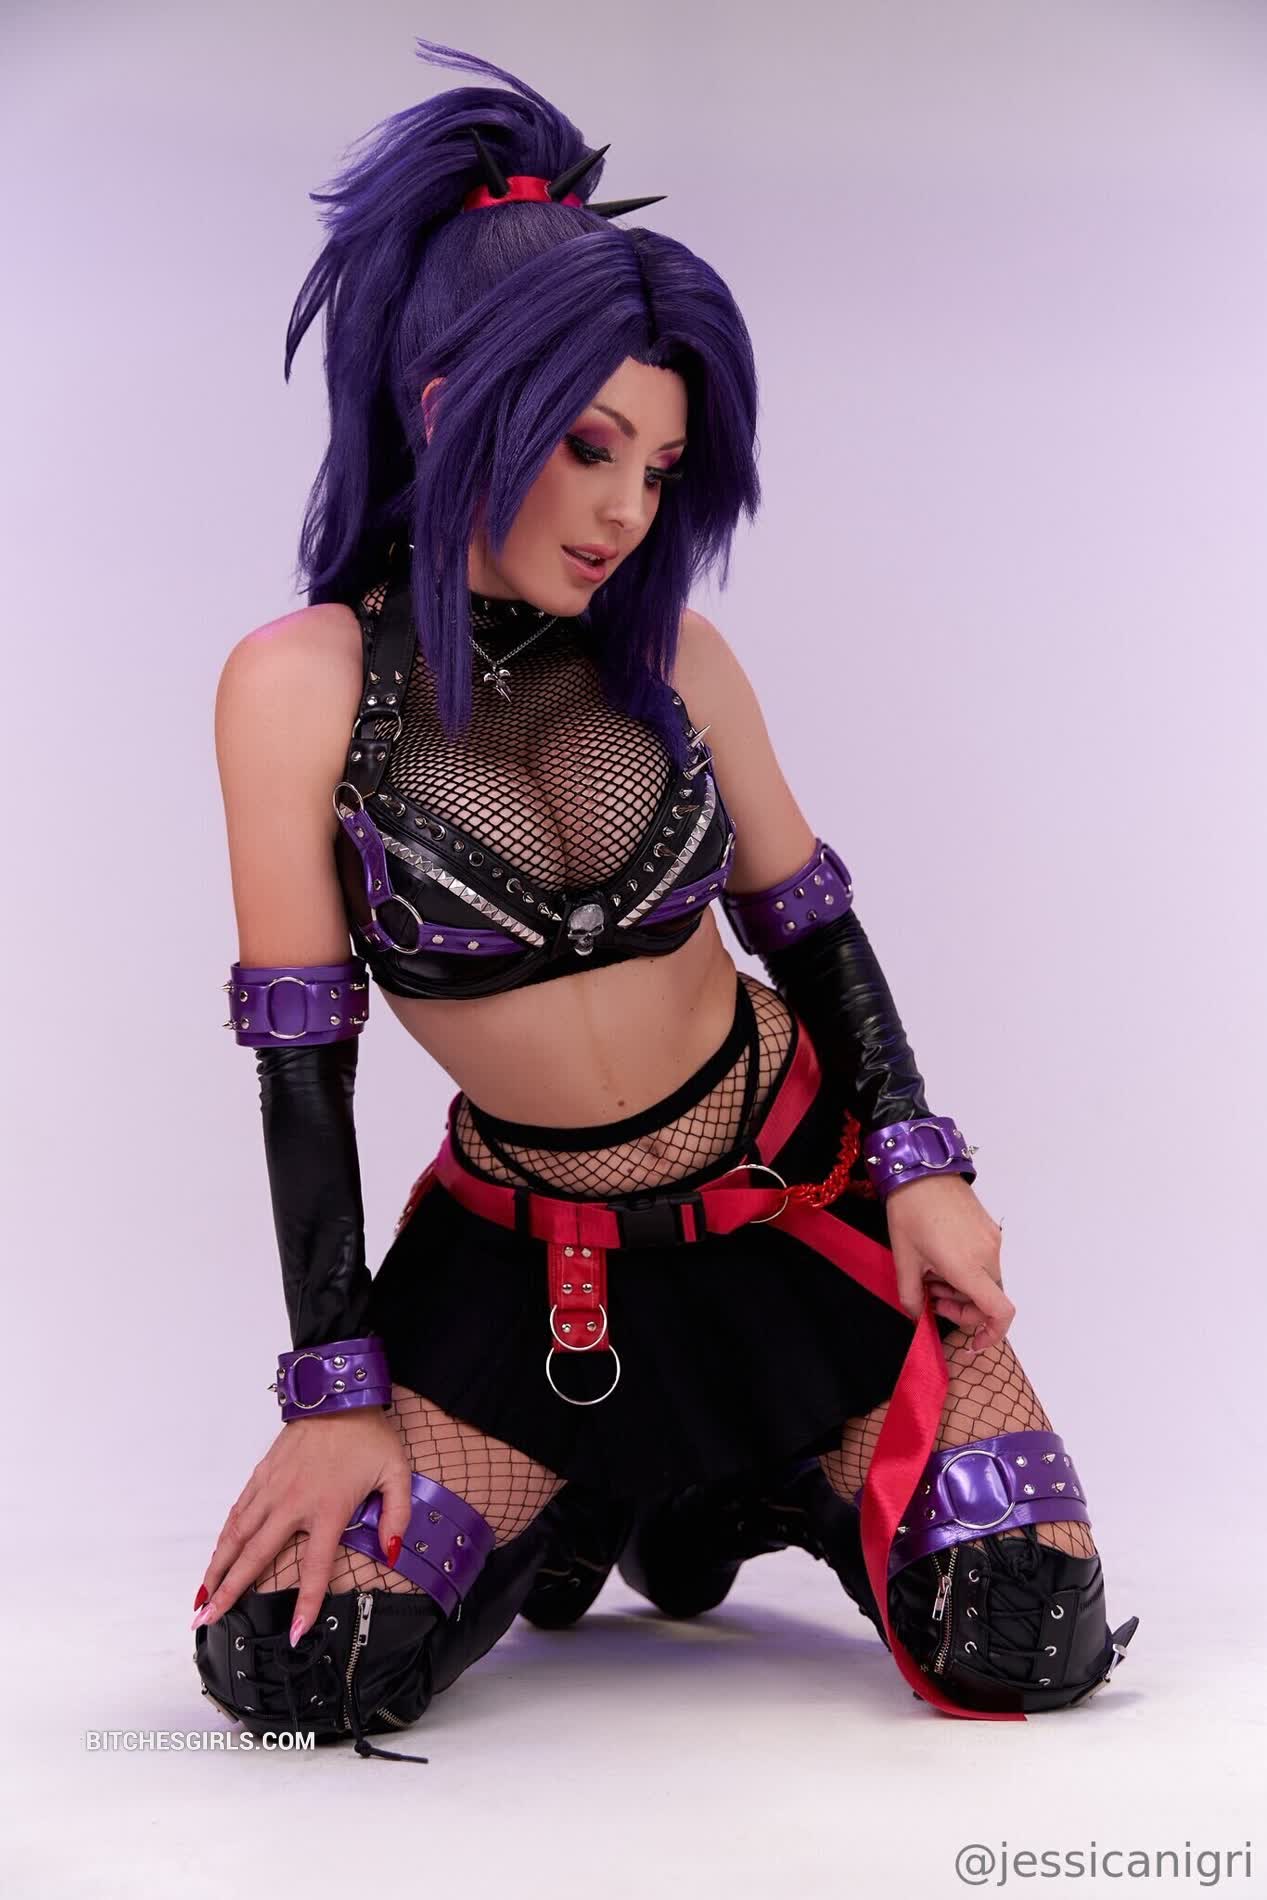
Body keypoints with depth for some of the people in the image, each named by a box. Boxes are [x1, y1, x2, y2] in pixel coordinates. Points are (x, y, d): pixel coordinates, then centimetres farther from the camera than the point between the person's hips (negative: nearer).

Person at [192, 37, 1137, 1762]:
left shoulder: (668, 653, -4)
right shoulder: (305, 683, -13)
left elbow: (807, 916, 6)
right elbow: (301, 1054, -12)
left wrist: (918, 1161, -5)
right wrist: (338, 1390, -11)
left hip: (798, 1195, 2)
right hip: (529, 1249, -1)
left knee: (1033, 1649, -11)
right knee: (285, 1670, -15)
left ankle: (760, 1487, 21)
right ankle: (582, 1506, 15)